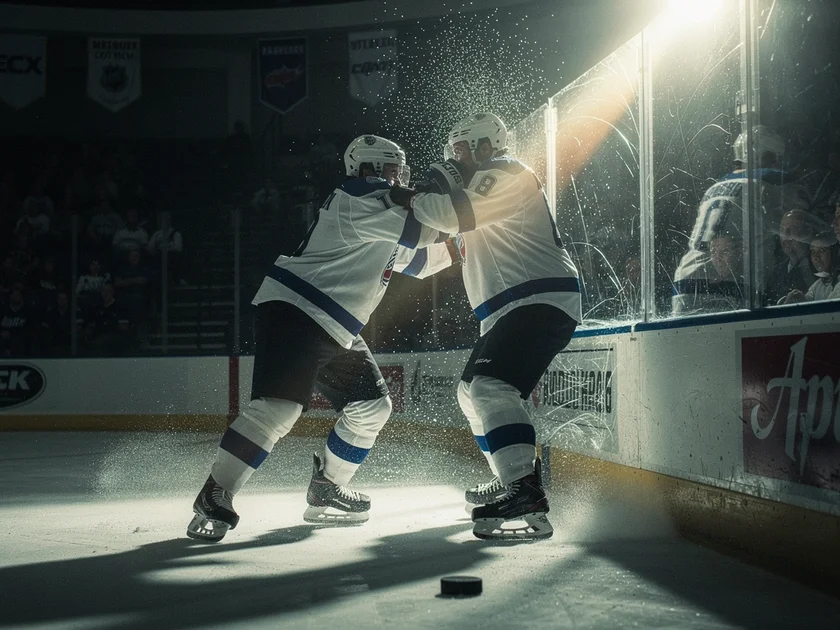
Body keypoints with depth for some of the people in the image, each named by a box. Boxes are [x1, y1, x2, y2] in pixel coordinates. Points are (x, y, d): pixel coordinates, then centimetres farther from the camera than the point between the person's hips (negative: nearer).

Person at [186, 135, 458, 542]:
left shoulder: (383, 223, 21)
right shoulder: (359, 201, -10)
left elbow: (416, 260, 28)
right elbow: (419, 230, -16)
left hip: (335, 332, 11)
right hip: (293, 310, -11)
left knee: (371, 406, 10)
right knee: (278, 408, -23)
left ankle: (325, 492, 21)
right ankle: (213, 500, -17)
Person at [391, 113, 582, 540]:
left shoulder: (507, 174, -7)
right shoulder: (484, 189, 26)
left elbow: (455, 214, -19)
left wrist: (409, 198, -4)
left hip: (540, 302, -11)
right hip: (509, 312, 11)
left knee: (490, 387, -27)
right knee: (473, 390, 20)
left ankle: (528, 500, -35)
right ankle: (511, 480, 32)